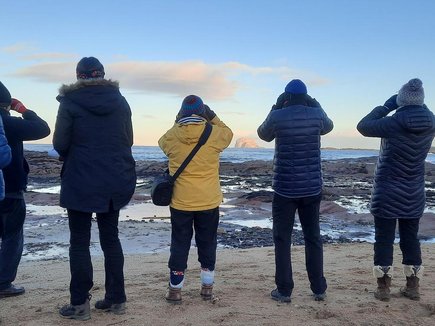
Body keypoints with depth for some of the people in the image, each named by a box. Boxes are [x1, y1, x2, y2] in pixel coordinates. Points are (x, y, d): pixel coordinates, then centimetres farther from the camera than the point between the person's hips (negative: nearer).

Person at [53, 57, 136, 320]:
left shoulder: (70, 102, -8)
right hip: (116, 181, 4)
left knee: (80, 241, 6)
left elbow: (60, 144, -6)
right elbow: (128, 140, 9)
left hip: (81, 182, -4)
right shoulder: (120, 101, 4)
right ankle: (116, 298, 19)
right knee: (111, 238, 14)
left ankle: (80, 304, 9)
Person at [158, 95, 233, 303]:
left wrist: (177, 123, 15)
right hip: (208, 201, 0)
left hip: (181, 201, 0)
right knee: (207, 243, 14)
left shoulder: (172, 135, -7)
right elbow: (228, 134, 12)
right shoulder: (213, 134, -9)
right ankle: (207, 287, 23)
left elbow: (163, 143, 16)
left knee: (179, 244, 10)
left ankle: (174, 290, 15)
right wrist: (213, 117, 13)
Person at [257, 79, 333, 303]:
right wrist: (315, 105, 18)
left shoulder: (277, 116, -9)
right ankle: (319, 289, 19)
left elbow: (263, 135, 12)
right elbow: (328, 127, 23)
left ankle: (284, 290, 9)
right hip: (312, 188, 3)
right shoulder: (317, 114, -1)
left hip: (285, 188, -3)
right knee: (313, 237, 13)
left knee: (282, 240, 7)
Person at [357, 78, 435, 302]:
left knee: (384, 239, 4)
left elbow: (363, 126, -8)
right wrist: (417, 105, 13)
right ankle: (412, 287, 21)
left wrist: (386, 106, -3)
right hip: (414, 194, 5)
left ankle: (383, 287, 8)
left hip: (387, 193, -4)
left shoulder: (393, 124, -20)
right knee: (410, 238, 14)